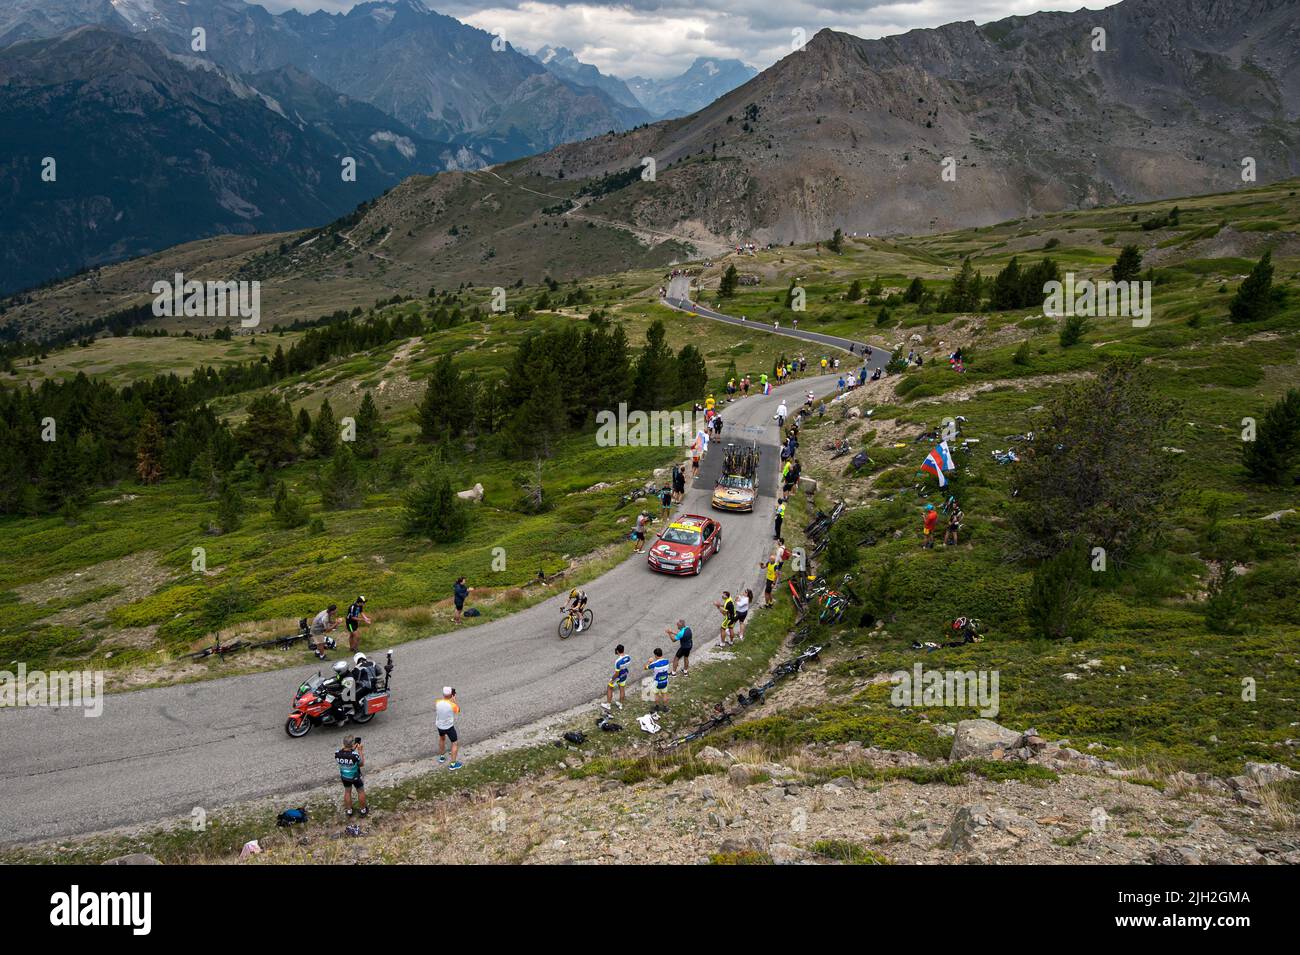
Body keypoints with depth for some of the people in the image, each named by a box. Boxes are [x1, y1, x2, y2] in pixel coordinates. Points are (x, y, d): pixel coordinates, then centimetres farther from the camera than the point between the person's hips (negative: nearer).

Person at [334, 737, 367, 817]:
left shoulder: (337, 754, -24)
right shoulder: (355, 755, -36)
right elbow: (361, 764, -16)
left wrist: (353, 749, -1)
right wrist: (360, 751, -13)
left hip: (344, 776, 3)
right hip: (355, 777, -3)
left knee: (347, 792, 25)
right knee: (361, 791, 20)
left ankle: (349, 811, 39)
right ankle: (363, 810, 35)